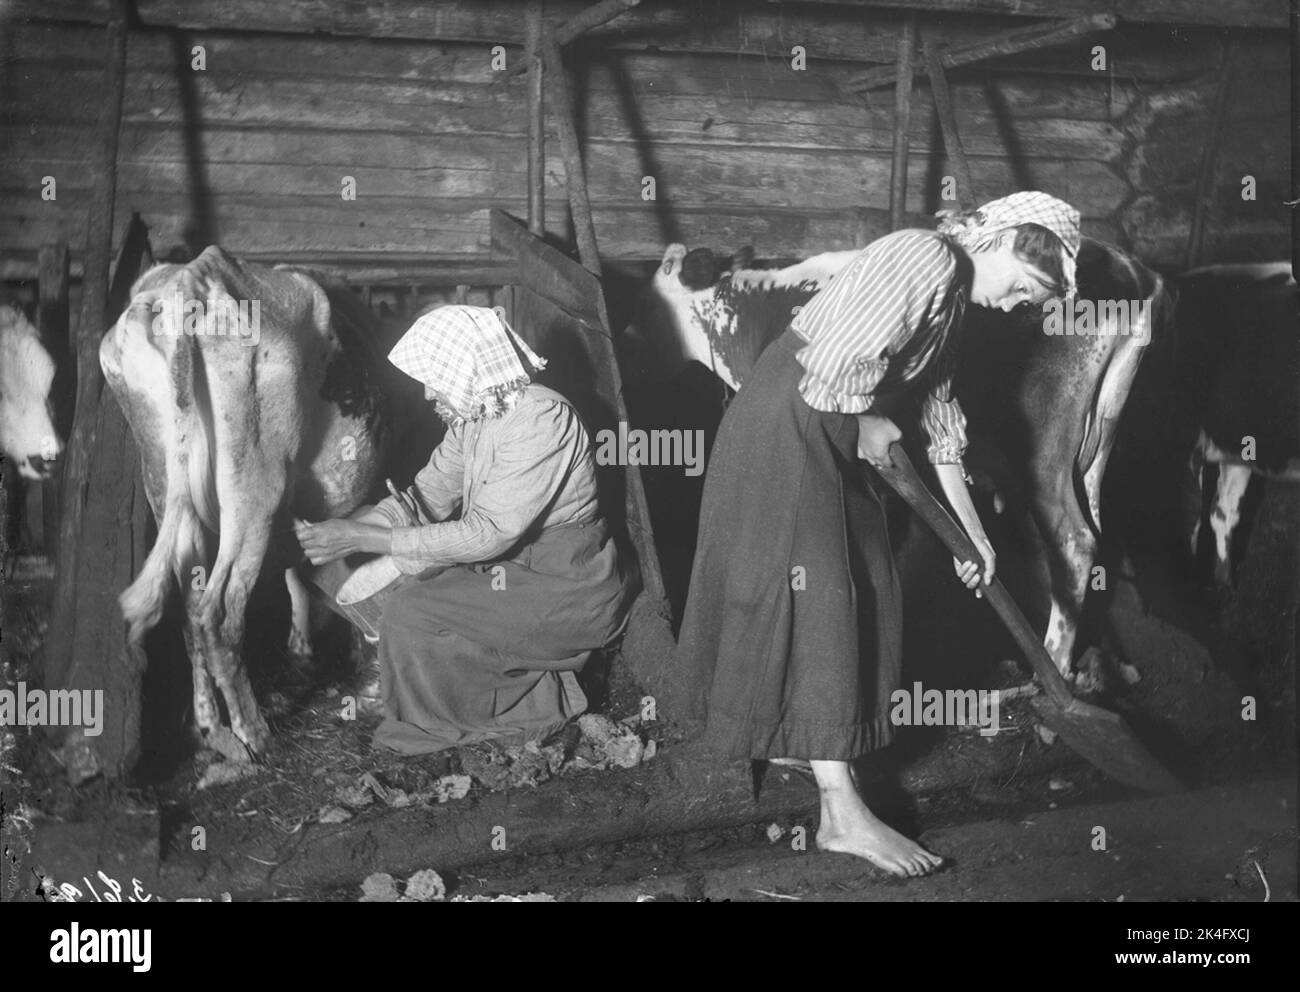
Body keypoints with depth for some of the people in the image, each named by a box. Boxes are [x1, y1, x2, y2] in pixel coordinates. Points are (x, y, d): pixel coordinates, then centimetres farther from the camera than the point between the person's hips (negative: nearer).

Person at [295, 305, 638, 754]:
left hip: (567, 594, -9)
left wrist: (364, 539, -25)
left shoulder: (542, 419, -26)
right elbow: (428, 496, 6)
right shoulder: (473, 414, 2)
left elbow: (487, 533, -28)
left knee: (410, 614, -16)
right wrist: (346, 526, -11)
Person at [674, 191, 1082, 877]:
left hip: (831, 437, 10)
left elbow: (940, 415, 20)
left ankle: (787, 736, 27)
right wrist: (870, 425, -7)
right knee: (815, 595, -12)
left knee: (860, 594, 11)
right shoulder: (927, 261, -18)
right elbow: (837, 368, -27)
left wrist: (972, 531, 19)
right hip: (785, 425, -10)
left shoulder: (950, 297, 15)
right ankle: (842, 815, -12)